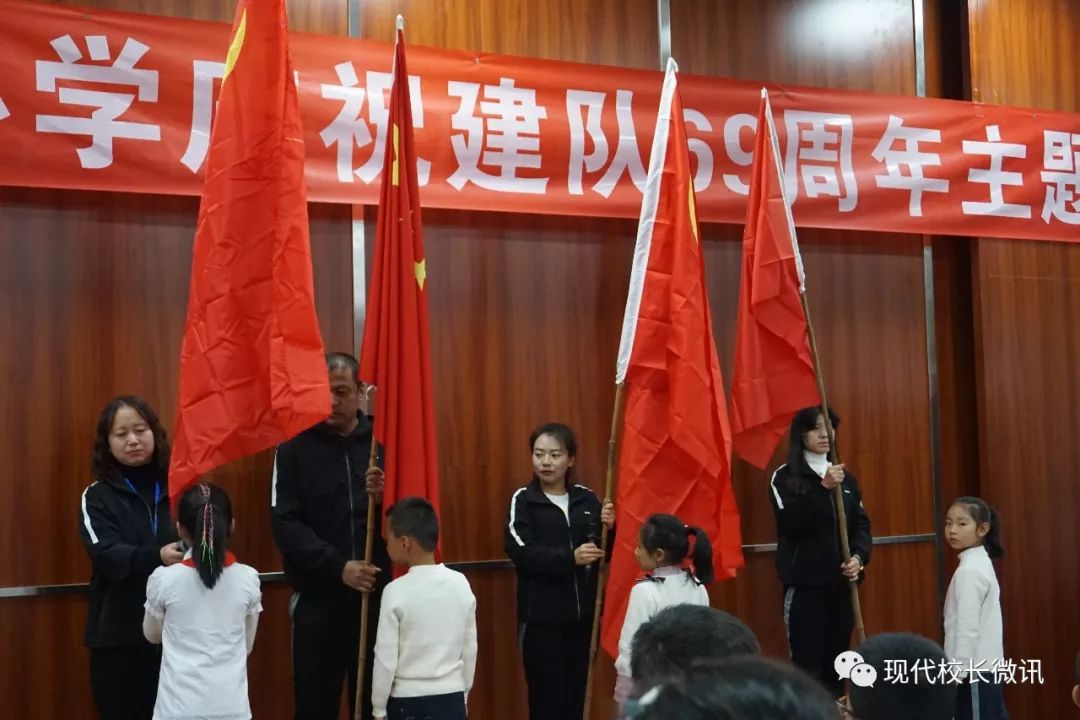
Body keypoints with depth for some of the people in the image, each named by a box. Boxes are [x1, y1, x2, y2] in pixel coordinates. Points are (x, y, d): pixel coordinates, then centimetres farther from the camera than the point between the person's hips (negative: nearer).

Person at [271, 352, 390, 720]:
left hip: (377, 596, 1)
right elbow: (286, 524, -8)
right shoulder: (294, 446, -1)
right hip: (317, 599, -1)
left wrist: (387, 499, -18)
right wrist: (338, 567, -19)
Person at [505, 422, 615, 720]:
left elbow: (605, 553, 8)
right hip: (541, 617, -3)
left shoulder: (586, 498, 6)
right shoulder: (523, 500, -3)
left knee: (576, 696, 10)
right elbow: (520, 552, -17)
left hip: (582, 613, 4)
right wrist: (570, 557, -27)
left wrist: (608, 528, -12)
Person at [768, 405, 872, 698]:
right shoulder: (785, 477, -2)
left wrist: (859, 556, -9)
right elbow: (791, 521, -16)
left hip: (841, 582, 5)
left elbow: (862, 523, 10)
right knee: (807, 663, -7)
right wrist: (823, 487, -23)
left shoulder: (845, 476, 13)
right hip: (804, 582, -5)